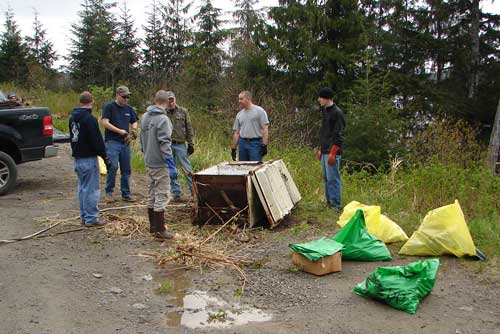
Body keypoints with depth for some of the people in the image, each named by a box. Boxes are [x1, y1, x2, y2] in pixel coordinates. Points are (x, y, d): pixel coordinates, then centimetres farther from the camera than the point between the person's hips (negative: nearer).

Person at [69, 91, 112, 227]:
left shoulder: (73, 117, 11)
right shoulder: (89, 118, -17)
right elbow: (97, 140, -18)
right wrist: (105, 156, -11)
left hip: (77, 158, 9)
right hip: (89, 158, -9)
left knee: (82, 188, 15)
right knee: (91, 189, -3)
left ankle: (84, 216, 22)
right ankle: (91, 218, 1)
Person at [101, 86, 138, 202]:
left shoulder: (129, 108, 14)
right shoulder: (109, 107, -3)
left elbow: (134, 122, 21)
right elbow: (105, 122, -11)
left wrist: (133, 130, -1)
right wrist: (120, 131, -14)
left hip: (125, 142, 5)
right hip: (112, 141, -5)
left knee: (126, 169, 7)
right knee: (113, 167, -13)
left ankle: (126, 193, 15)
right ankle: (109, 192, 2)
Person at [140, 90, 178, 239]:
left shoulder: (145, 116, 9)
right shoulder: (163, 119, -16)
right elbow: (164, 144, -21)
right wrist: (171, 165, -19)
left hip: (148, 163, 8)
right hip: (160, 164, -8)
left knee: (151, 195, 16)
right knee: (161, 196, -3)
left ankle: (153, 226, 26)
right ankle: (160, 230, 2)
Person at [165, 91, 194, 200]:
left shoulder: (183, 111, 4)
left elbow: (189, 129, 6)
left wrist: (190, 144, 2)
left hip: (180, 145, -1)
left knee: (187, 169, -1)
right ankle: (176, 193, 17)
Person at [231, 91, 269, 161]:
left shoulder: (259, 111, -3)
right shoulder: (239, 114, 14)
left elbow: (265, 129, -8)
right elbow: (236, 133, 15)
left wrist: (264, 145, -15)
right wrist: (233, 148, 11)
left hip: (255, 143, -6)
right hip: (242, 143, 6)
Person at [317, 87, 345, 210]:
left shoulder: (337, 112, -12)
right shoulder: (325, 111, 16)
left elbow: (338, 135, -16)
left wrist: (332, 153, -19)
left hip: (332, 152, -9)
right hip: (325, 151, 9)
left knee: (333, 178, -6)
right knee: (326, 178, 13)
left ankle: (336, 205, 1)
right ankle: (329, 201, 23)